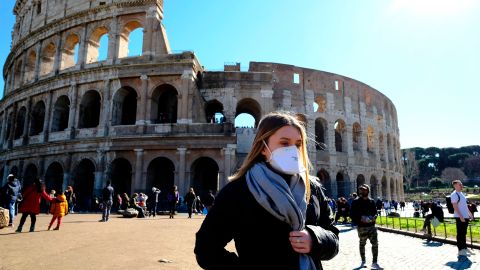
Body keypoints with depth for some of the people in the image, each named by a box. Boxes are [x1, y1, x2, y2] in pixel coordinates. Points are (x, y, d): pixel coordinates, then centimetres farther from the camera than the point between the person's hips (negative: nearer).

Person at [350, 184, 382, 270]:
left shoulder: (372, 201, 6)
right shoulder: (356, 202, -6)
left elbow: (375, 212, 15)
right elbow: (352, 215, -8)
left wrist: (374, 217, -7)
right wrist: (361, 218, -22)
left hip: (372, 226, 3)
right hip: (361, 227, -3)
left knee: (375, 243, -4)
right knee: (362, 244, 11)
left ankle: (374, 263, 5)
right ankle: (363, 261, 28)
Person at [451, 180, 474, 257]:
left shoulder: (461, 193, 15)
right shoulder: (454, 195, -14)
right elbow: (455, 206, -19)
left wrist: (470, 213, 19)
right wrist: (461, 216, -23)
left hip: (465, 216, 9)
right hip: (460, 217, -9)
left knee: (464, 233, 17)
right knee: (460, 234, -4)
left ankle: (464, 248, 28)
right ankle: (461, 250, 2)